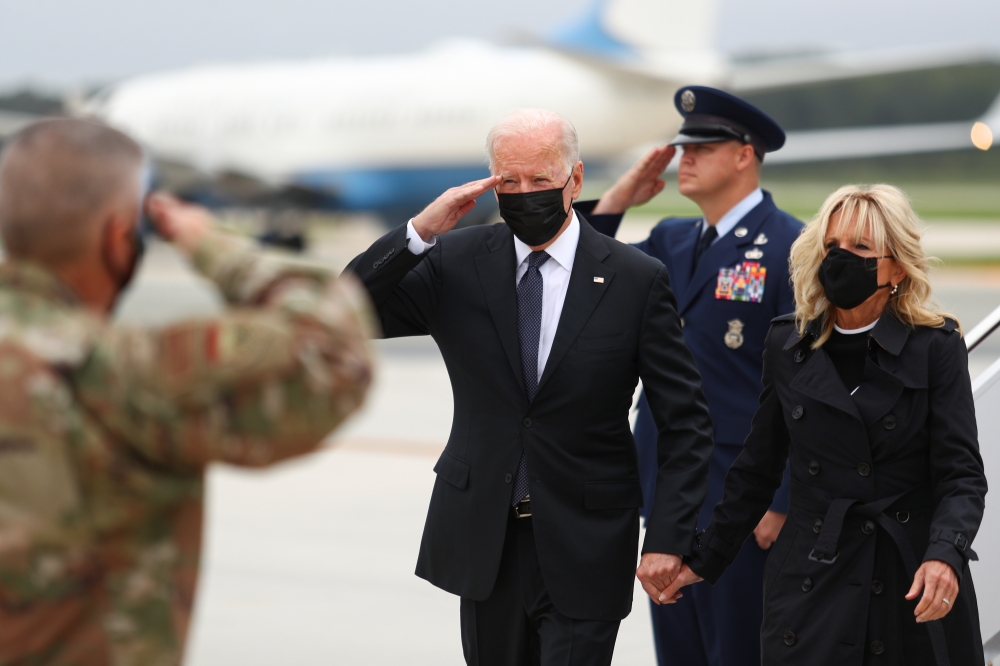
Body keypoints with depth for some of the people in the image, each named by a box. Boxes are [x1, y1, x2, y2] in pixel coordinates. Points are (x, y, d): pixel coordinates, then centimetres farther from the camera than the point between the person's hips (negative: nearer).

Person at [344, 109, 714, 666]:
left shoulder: (636, 280, -6)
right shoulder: (457, 263, 1)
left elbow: (686, 421, -3)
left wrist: (668, 537, -11)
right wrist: (420, 231, -17)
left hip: (584, 550, -3)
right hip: (485, 541, 3)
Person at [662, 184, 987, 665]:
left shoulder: (936, 348, -4)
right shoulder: (787, 346, 5)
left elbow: (962, 474, -9)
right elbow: (758, 468, 13)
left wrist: (944, 556, -26)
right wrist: (705, 560, 13)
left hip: (914, 583, -2)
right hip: (811, 581, 2)